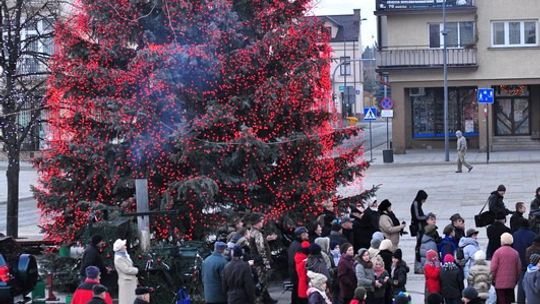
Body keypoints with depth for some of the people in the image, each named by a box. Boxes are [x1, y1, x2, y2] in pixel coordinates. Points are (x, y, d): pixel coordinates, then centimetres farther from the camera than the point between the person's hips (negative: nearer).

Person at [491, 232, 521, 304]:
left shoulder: (498, 252, -9)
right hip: (511, 284, 3)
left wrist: (492, 279, 2)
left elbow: (493, 268, -10)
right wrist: (516, 280, 19)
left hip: (500, 283, -3)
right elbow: (519, 268, 8)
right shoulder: (515, 253, 3)